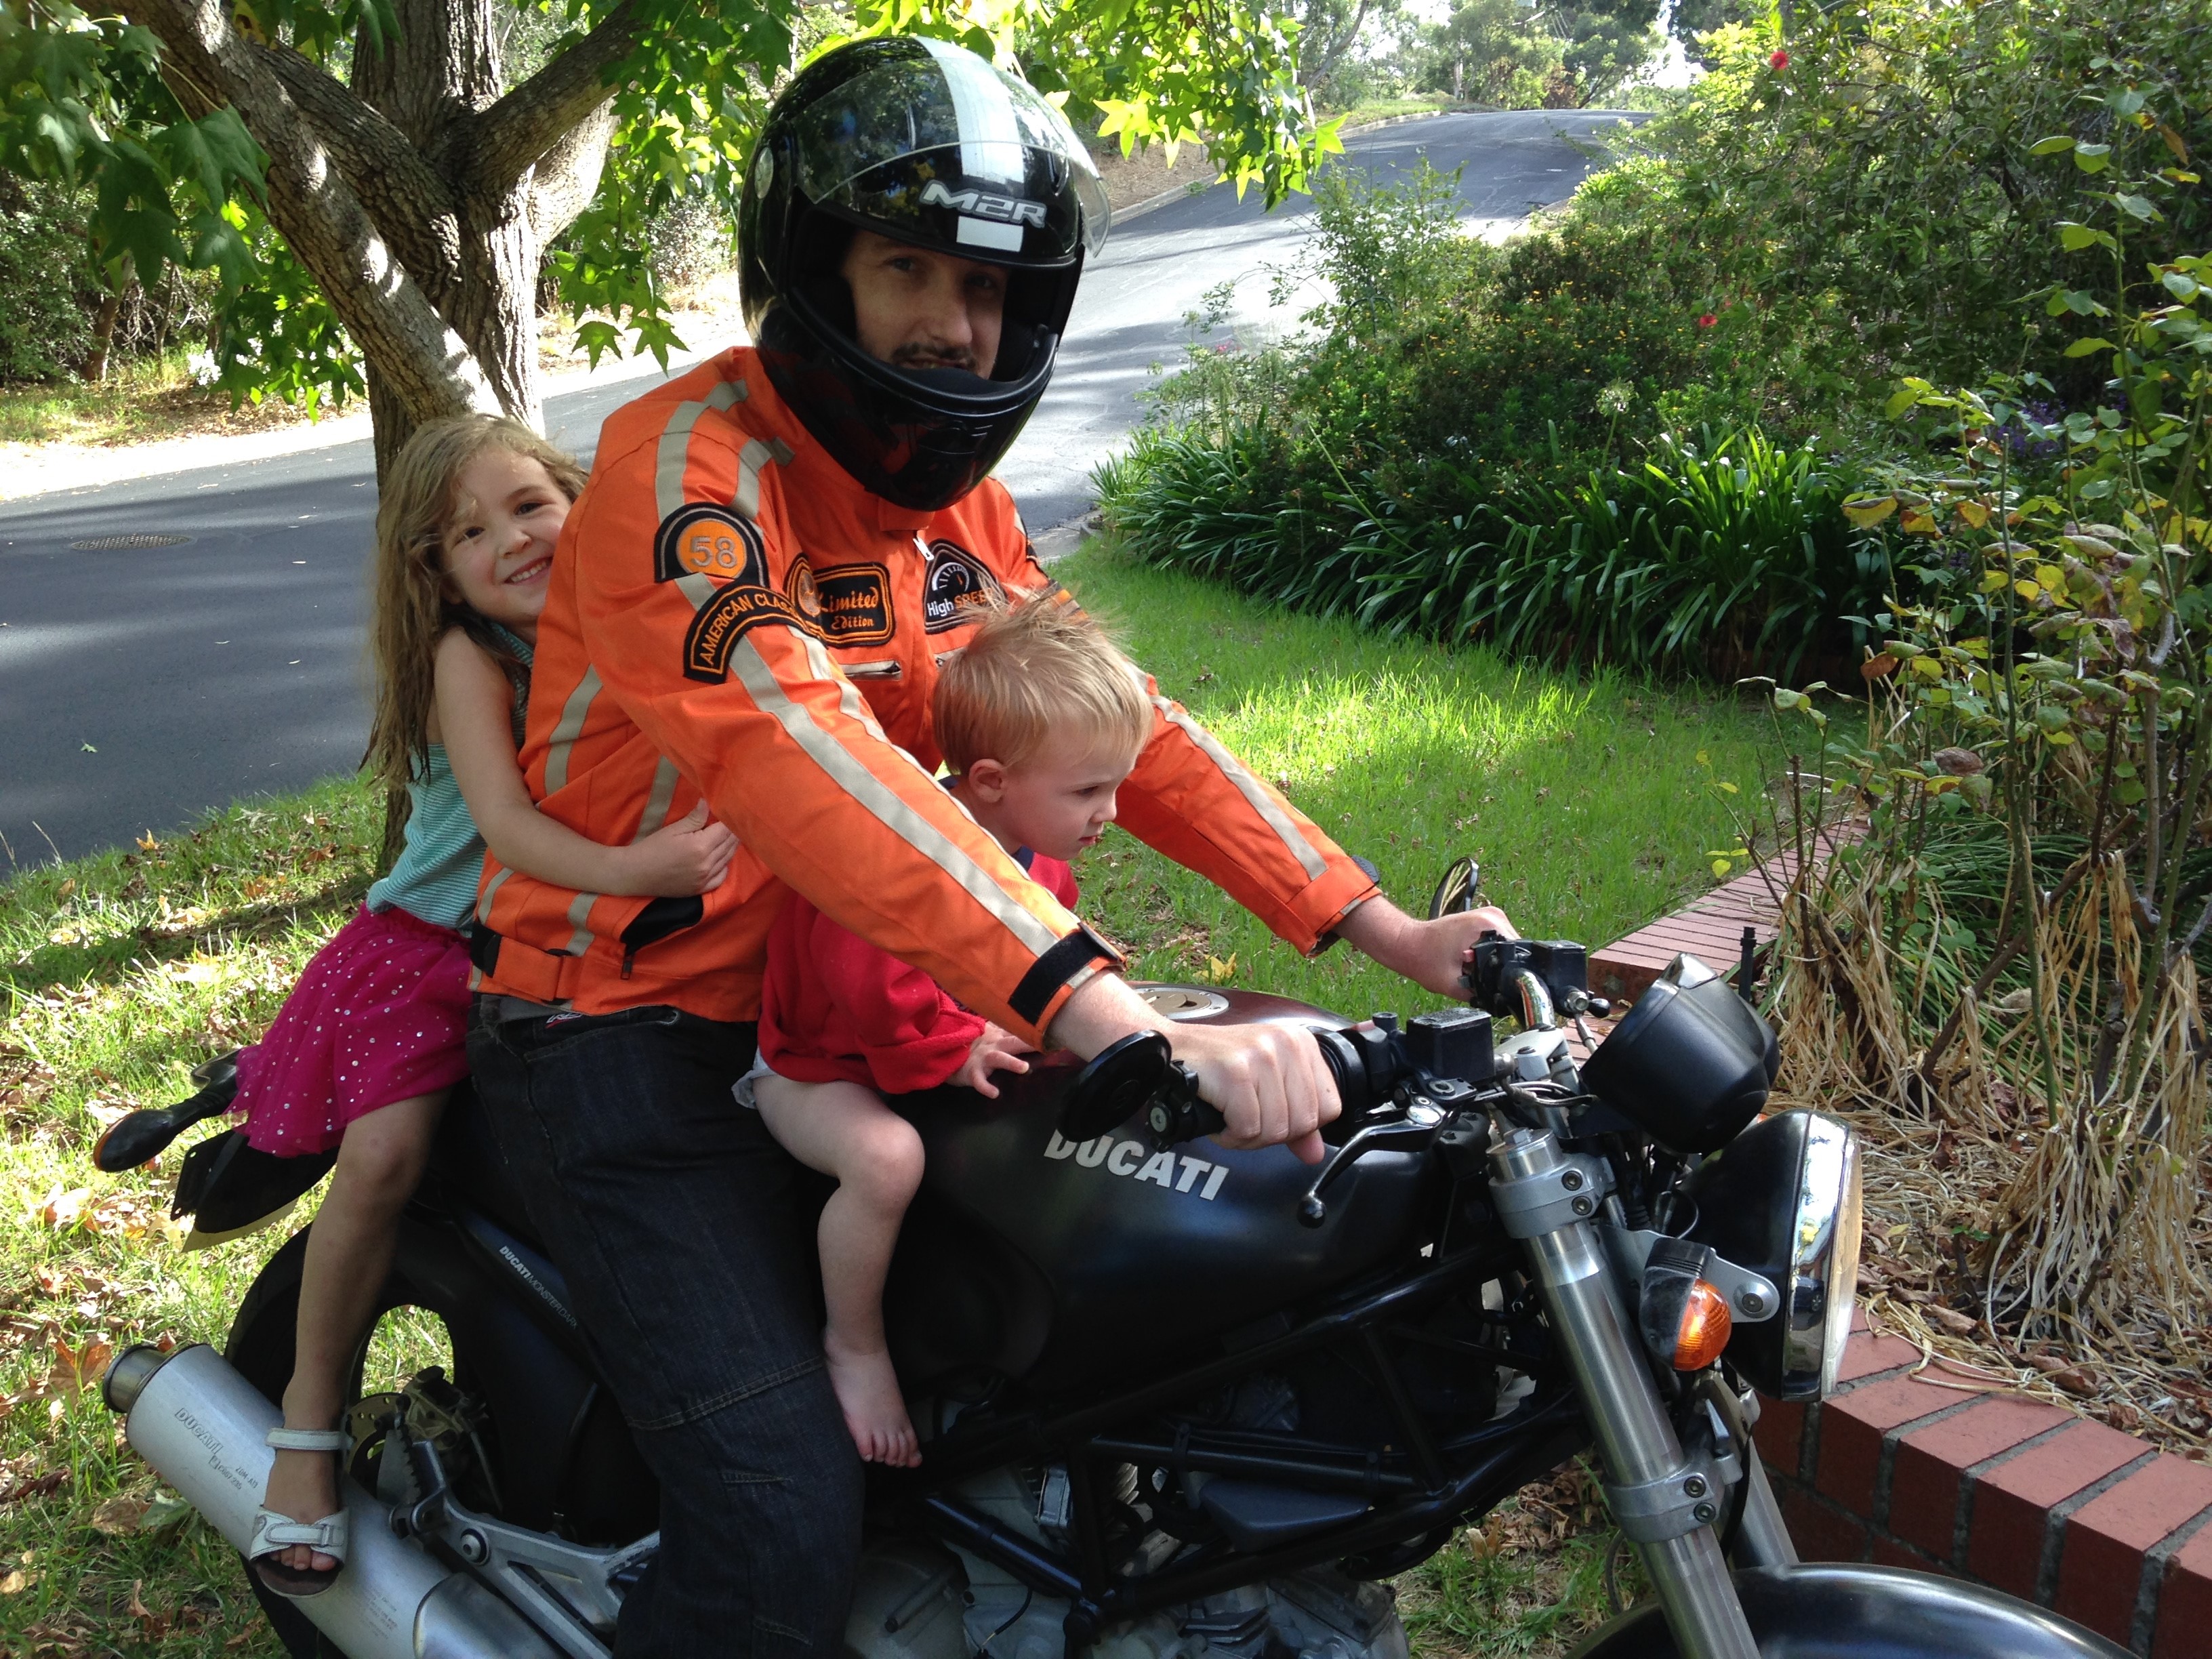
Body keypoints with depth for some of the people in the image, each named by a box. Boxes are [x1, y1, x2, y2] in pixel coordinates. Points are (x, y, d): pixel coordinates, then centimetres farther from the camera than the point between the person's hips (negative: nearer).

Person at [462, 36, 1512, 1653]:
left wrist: (1377, 924, -6)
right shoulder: (690, 461, -22)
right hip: (630, 1040, -8)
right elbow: (798, 756, -38)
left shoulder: (959, 497, 6)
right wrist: (1124, 1016, -48)